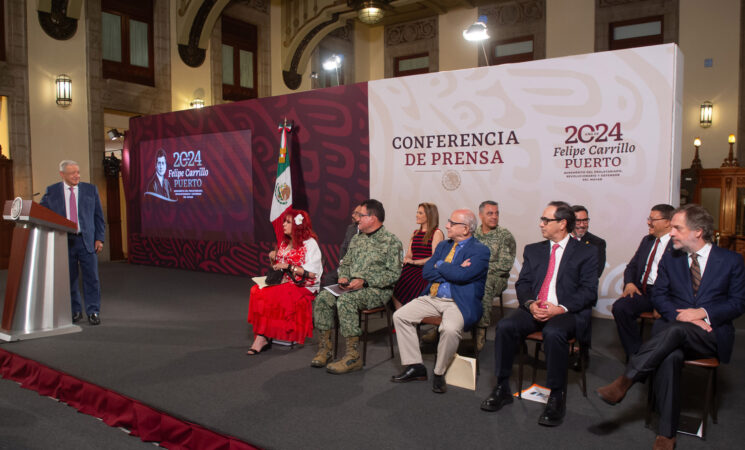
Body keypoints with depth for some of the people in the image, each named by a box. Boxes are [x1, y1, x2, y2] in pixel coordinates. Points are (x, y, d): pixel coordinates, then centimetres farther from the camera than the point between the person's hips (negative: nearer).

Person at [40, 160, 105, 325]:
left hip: (87, 241, 0)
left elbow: (99, 217, 9)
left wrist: (99, 238, 0)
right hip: (63, 242, 1)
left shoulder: (91, 189, 8)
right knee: (69, 279, 6)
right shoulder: (51, 192, 7)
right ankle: (75, 311, 19)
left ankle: (93, 312, 7)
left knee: (91, 277, -2)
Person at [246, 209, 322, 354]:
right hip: (284, 283, 7)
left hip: (303, 287, -7)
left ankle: (262, 338, -16)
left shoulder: (310, 243, -6)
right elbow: (277, 268, 25)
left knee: (269, 295, -28)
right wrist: (273, 258, 4)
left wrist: (288, 266, -16)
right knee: (256, 290, -20)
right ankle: (262, 337, -23)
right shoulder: (285, 243, 18)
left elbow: (312, 273, -15)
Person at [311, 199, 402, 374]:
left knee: (345, 300, -33)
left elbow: (394, 273, -13)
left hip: (377, 289, -7)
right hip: (352, 287, 7)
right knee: (322, 298, -16)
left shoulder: (391, 241, -6)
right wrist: (343, 277, 0)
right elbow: (345, 263, 24)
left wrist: (365, 281, -20)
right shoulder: (357, 239, 18)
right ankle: (324, 349, -9)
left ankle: (354, 356, -26)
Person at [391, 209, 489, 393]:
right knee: (400, 316, -7)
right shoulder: (443, 246, 16)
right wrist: (453, 271, -8)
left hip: (459, 302, -7)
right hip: (432, 298, 7)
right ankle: (415, 366, 2)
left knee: (450, 329, -35)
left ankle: (439, 373, -9)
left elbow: (461, 276, -21)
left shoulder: (480, 251, -5)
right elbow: (426, 272, 4)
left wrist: (441, 266, -4)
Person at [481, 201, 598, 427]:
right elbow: (522, 284, 12)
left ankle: (557, 397, -20)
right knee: (505, 326, -25)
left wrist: (561, 308, -17)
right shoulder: (533, 250, 19)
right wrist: (530, 304, -9)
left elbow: (589, 292, -2)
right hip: (534, 310, 4)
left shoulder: (586, 253, 7)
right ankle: (502, 388, -11)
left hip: (567, 312, -3)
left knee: (553, 333, -36)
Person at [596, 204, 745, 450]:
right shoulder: (669, 259, 14)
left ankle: (625, 381, -36)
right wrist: (682, 315, -11)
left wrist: (703, 312, -13)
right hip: (673, 331, 2)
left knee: (676, 330, -37)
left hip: (712, 334, -2)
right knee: (669, 357, -34)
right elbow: (658, 296, 8)